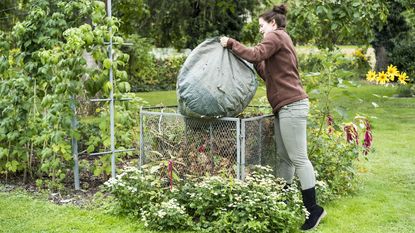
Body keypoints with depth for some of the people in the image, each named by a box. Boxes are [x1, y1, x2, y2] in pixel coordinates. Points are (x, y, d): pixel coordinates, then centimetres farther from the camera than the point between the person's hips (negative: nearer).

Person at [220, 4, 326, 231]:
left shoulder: (276, 36, -3)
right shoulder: (282, 39, 26)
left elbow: (255, 55, -19)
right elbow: (269, 75, 22)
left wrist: (231, 43, -9)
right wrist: (257, 65, 13)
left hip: (291, 105, -10)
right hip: (287, 107, 10)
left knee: (298, 158, -8)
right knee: (284, 157, 10)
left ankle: (313, 209, -4)